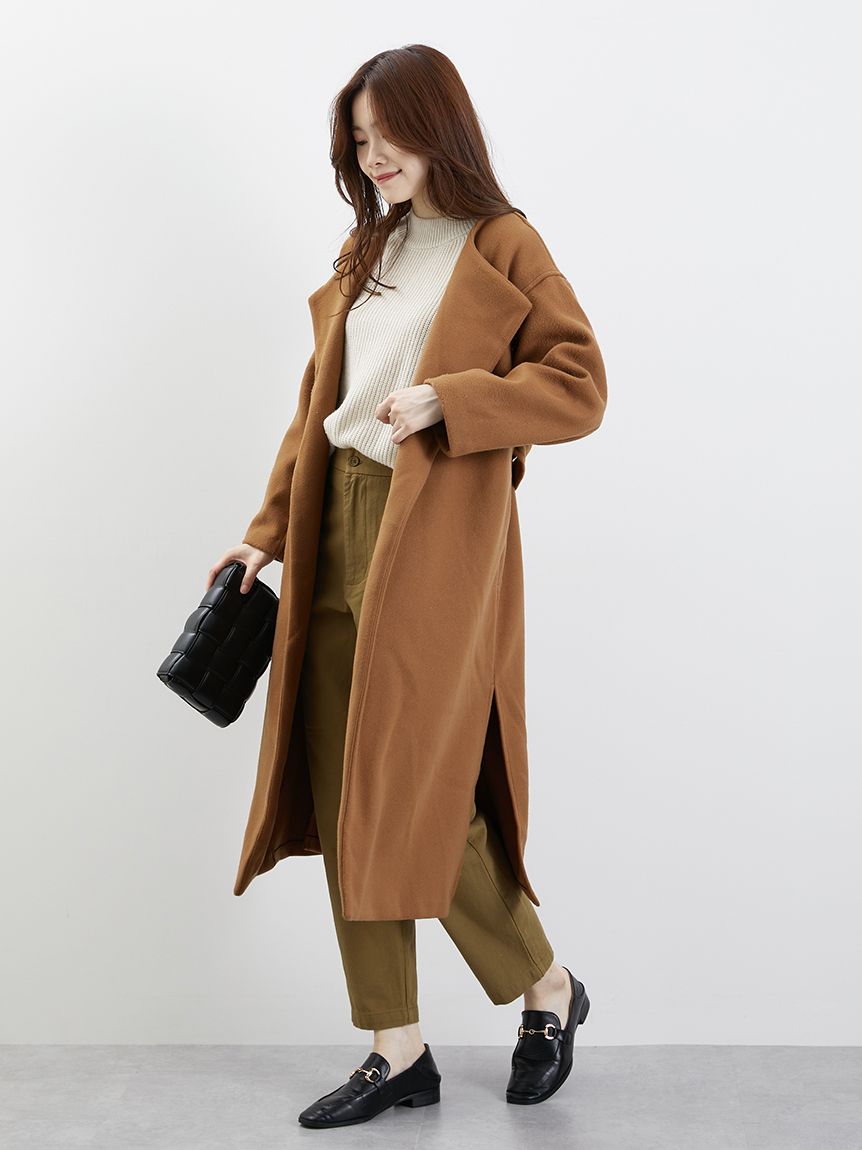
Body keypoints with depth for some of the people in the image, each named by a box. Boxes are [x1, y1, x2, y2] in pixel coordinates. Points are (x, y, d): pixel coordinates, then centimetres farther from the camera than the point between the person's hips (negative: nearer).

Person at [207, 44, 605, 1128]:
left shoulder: (502, 245, -2)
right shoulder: (369, 253, 18)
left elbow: (581, 388, -10)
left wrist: (446, 402, -20)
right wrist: (269, 531, 14)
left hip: (435, 542, -7)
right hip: (341, 534, 7)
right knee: (346, 805, 5)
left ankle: (549, 989, 22)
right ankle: (398, 1051, 17)